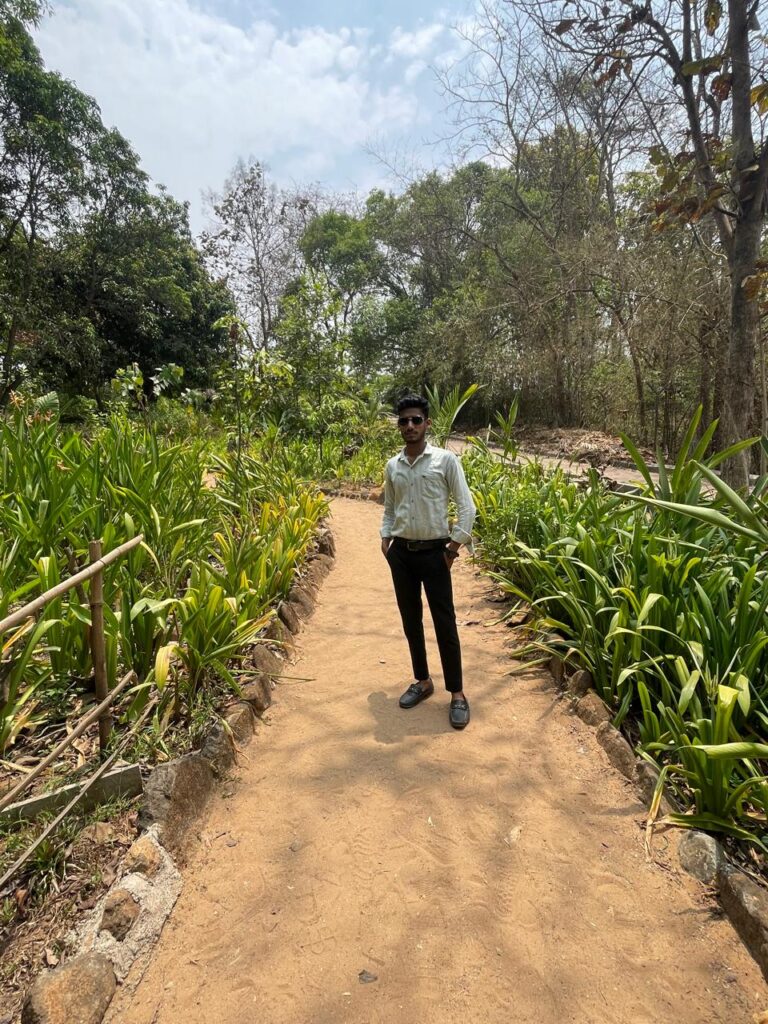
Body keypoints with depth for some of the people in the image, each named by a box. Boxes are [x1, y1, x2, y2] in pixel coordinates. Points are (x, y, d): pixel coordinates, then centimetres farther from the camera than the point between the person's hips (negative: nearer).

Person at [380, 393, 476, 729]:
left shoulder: (445, 459, -6)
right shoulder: (392, 466, 7)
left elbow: (467, 506, -6)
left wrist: (455, 544, -10)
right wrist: (385, 539, 5)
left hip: (433, 552, -4)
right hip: (401, 553, 5)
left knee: (444, 623, 0)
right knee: (411, 620, 13)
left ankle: (457, 694, 12)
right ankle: (422, 681, 30)